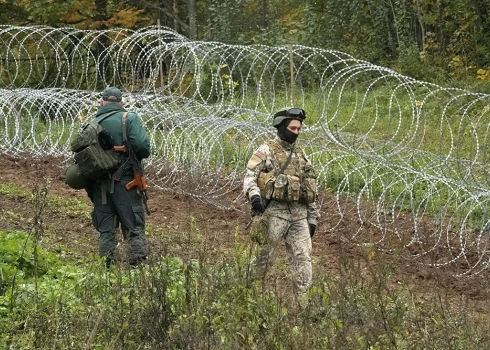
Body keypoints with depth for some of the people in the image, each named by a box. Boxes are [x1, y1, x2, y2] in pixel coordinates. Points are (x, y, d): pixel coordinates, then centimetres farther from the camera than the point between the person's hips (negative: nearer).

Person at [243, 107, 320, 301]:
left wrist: (313, 217, 16)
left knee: (303, 258, -4)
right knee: (263, 257, 0)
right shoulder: (266, 152, 0)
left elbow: (310, 188, 21)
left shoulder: (301, 155, 18)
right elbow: (249, 177, -9)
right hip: (274, 212, -5)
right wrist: (255, 196, -29)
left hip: (299, 214, 5)